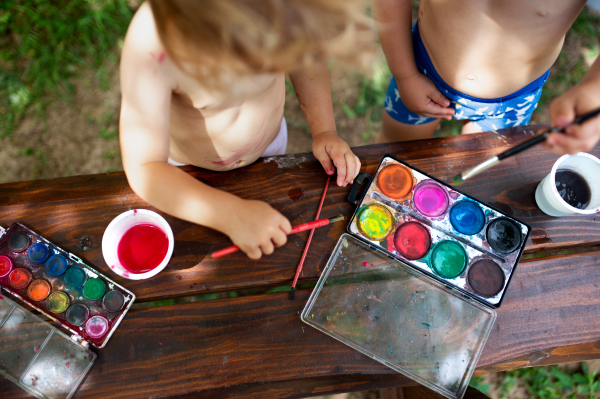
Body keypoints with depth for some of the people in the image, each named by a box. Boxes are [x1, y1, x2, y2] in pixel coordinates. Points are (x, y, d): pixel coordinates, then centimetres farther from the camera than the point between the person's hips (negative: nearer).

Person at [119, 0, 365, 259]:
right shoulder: (150, 46, -44)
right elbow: (143, 169, -38)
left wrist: (324, 130, -17)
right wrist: (232, 215, -47)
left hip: (270, 141, 3)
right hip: (189, 170, -2)